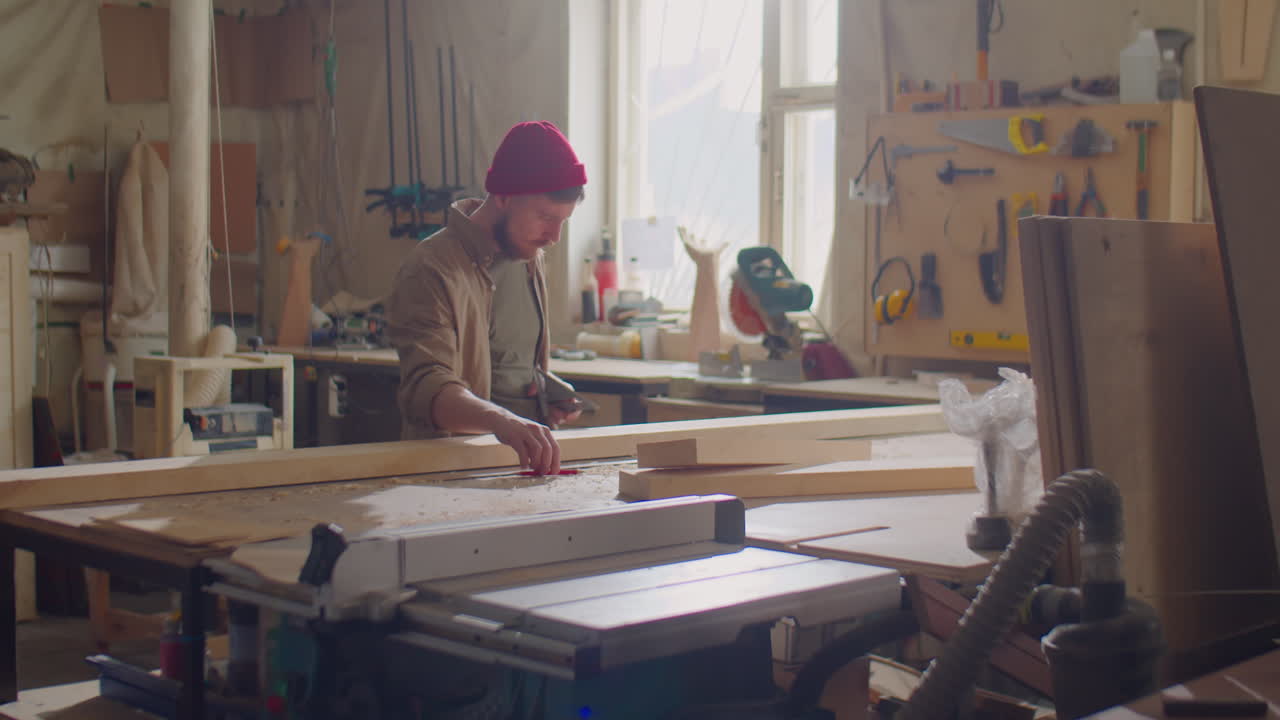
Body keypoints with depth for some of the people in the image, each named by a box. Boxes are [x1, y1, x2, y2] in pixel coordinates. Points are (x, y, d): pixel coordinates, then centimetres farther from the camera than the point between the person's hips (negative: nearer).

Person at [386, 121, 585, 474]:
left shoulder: (531, 260, 14)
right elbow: (427, 388, -26)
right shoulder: (431, 271, -13)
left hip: (525, 462, 7)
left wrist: (545, 384, 6)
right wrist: (503, 422, -43)